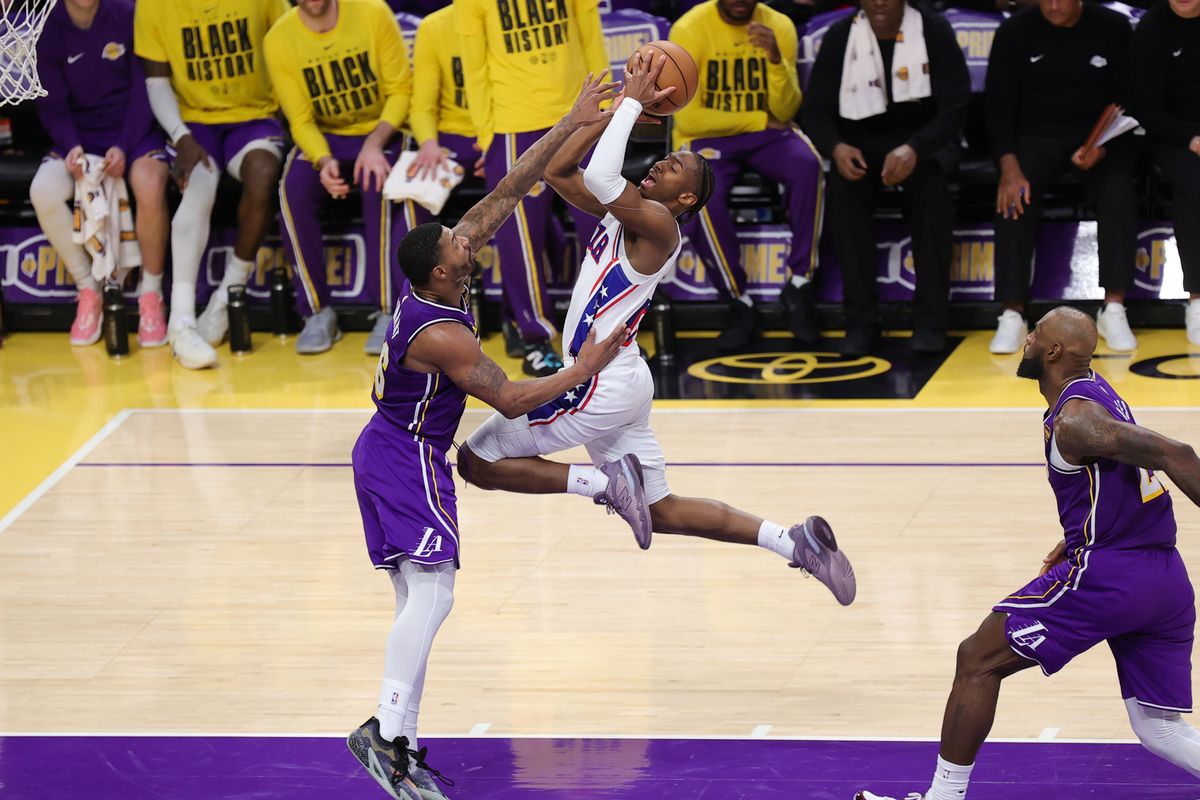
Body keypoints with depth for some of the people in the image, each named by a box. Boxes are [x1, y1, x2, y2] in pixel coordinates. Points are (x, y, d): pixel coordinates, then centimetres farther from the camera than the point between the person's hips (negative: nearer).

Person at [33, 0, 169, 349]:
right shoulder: (46, 29, -3)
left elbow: (144, 90, -6)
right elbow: (52, 106, 1)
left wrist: (124, 147, -18)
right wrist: (71, 147, -18)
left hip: (134, 130, -2)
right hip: (81, 134, 2)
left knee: (150, 186, -35)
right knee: (43, 191, -27)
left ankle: (151, 295, -14)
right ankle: (88, 290, -6)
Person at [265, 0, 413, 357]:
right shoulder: (279, 40, -10)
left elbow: (401, 90, -9)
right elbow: (301, 121, -8)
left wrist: (375, 143, -24)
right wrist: (324, 160, -28)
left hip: (381, 132, -2)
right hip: (323, 139, 2)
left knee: (378, 185, -33)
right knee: (292, 189, -28)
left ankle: (388, 312, -24)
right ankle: (317, 312, -19)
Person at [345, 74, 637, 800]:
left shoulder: (436, 274, -3)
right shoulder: (442, 336, -26)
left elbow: (507, 193, 0)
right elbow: (510, 400, -20)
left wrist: (570, 126, -2)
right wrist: (584, 369, -11)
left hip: (388, 454, 10)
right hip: (408, 463, -10)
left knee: (418, 598, 9)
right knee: (431, 593, -17)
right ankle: (389, 732, -24)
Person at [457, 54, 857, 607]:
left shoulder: (658, 223, -14)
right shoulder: (624, 210, 12)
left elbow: (600, 175, -31)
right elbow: (558, 172, 14)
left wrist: (633, 105, -19)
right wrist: (621, 105, 8)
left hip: (602, 386, -10)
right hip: (617, 385, 10)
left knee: (477, 461, -3)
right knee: (660, 511, 14)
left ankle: (606, 482, -8)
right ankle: (792, 542, 6)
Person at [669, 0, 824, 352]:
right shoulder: (689, 29, -11)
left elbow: (785, 111, -7)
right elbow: (688, 118, -14)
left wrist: (776, 58, -24)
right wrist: (759, 119, -9)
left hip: (767, 134, 2)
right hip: (707, 137, -2)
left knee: (808, 165, -31)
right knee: (704, 193, -35)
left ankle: (799, 286, -18)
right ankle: (739, 304, -17)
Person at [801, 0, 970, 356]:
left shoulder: (935, 32, -10)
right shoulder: (840, 37, -5)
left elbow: (955, 107, -15)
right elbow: (816, 109, -5)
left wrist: (914, 149, -34)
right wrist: (836, 147, -29)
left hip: (925, 139, -1)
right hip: (862, 142, 2)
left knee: (931, 182, -35)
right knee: (844, 184, -32)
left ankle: (930, 318, -30)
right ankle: (861, 319, -28)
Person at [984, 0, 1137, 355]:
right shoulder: (1015, 32, -4)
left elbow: (1125, 100, -2)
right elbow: (999, 105, -6)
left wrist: (1100, 146, -21)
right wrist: (1009, 167, -20)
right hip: (1036, 136, 0)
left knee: (1118, 188, -30)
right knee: (1014, 195, -29)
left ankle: (1114, 310, -30)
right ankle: (1012, 315, -29)